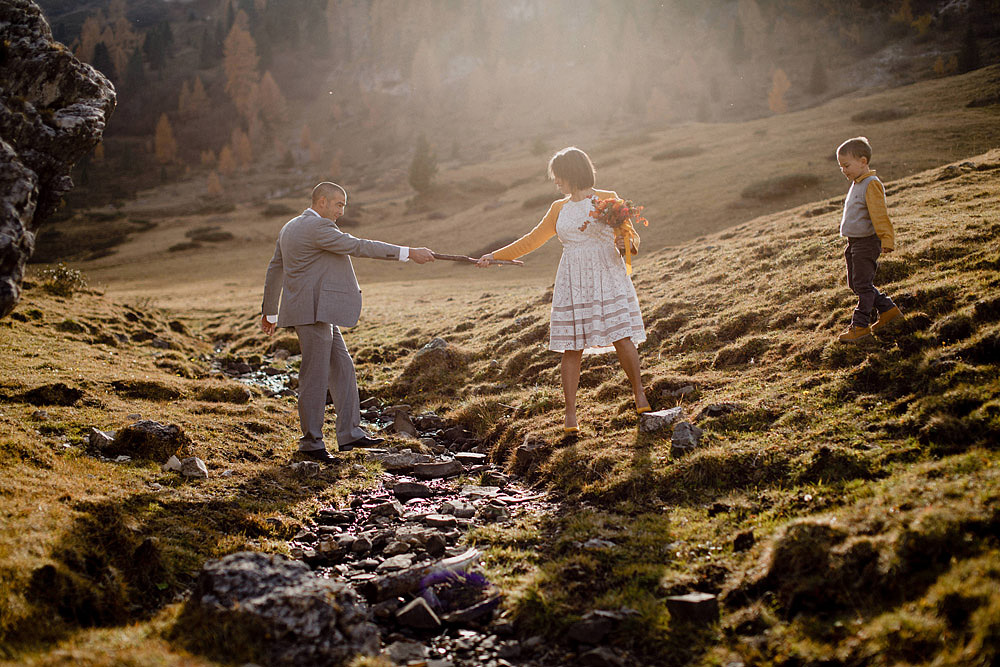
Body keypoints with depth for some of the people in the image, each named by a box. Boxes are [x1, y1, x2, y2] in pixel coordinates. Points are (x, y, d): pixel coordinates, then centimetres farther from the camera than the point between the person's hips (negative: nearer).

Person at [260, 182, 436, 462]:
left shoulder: (290, 228, 17)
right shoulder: (317, 227, -14)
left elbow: (274, 270, 23)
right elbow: (359, 246, -19)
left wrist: (270, 312, 32)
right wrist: (408, 253, -17)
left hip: (320, 313, 11)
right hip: (312, 310, -11)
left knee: (342, 367, 10)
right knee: (315, 375, -3)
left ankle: (350, 433, 12)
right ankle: (311, 442, 6)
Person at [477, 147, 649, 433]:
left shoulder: (608, 200, 3)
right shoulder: (559, 208, 15)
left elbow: (632, 237, 5)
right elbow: (532, 240, 22)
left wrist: (625, 243, -19)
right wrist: (495, 256, 20)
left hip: (608, 279, -3)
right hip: (572, 284, 3)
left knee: (622, 339, -8)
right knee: (572, 348, -3)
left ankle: (639, 391, 15)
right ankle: (570, 414, 2)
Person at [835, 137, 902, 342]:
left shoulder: (871, 185, -16)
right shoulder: (856, 184, 14)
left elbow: (879, 215, -23)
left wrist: (886, 239, -27)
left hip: (867, 242, -10)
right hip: (854, 242, 10)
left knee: (862, 284, -4)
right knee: (855, 284, 15)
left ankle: (860, 325, 3)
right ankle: (888, 309, 26)